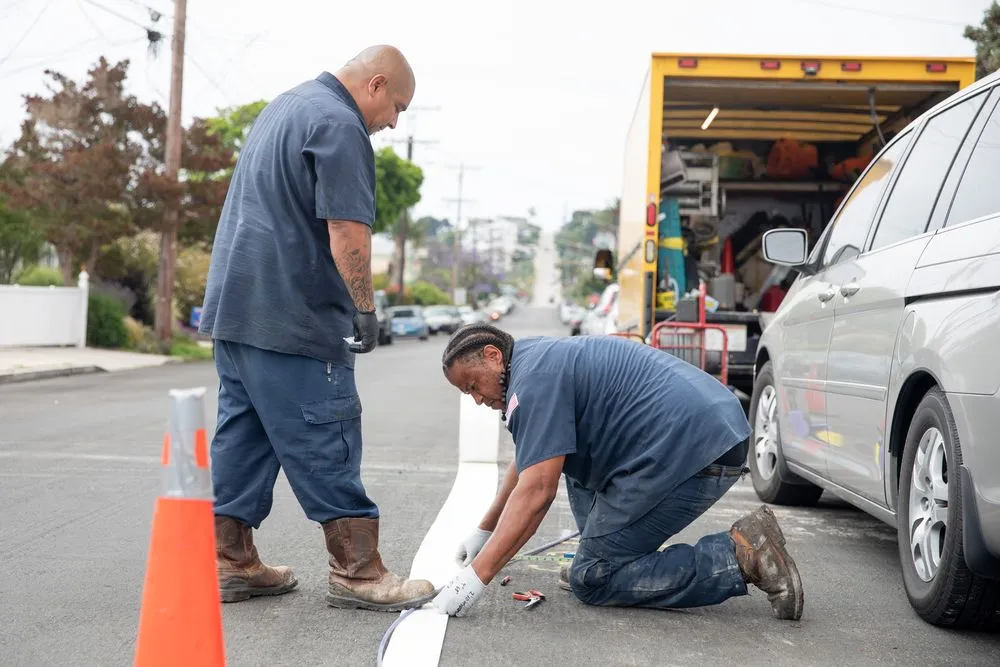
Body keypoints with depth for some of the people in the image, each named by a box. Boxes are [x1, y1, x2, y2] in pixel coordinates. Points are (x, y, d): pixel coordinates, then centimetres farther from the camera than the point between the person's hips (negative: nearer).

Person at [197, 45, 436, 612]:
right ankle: (358, 572, 2)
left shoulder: (288, 105, 20)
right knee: (325, 444, -5)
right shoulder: (339, 126, -13)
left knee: (242, 437, 12)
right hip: (293, 318, -10)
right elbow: (347, 231, -21)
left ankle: (232, 564, 17)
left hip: (234, 306, 10)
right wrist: (366, 309, -15)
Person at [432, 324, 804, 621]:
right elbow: (526, 464, 34)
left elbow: (537, 491, -18)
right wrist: (484, 531, 39)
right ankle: (599, 558, 18)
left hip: (692, 449, -11)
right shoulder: (542, 359, 22)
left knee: (592, 581, -3)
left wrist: (475, 576, -17)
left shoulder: (534, 379, -10)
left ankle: (741, 555, -9)